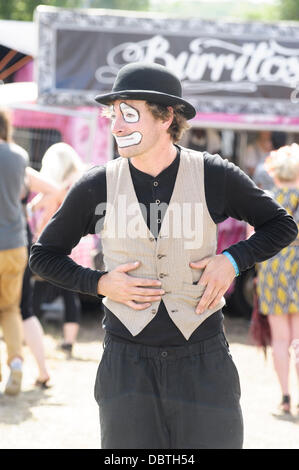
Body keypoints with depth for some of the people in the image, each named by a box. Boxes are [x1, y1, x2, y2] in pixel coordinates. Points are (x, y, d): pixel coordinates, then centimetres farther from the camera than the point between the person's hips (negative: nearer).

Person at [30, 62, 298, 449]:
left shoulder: (216, 177, -2)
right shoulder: (96, 187, -1)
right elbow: (44, 255, 10)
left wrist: (232, 260, -5)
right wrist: (99, 283, -6)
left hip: (203, 362, 0)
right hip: (127, 363, 1)